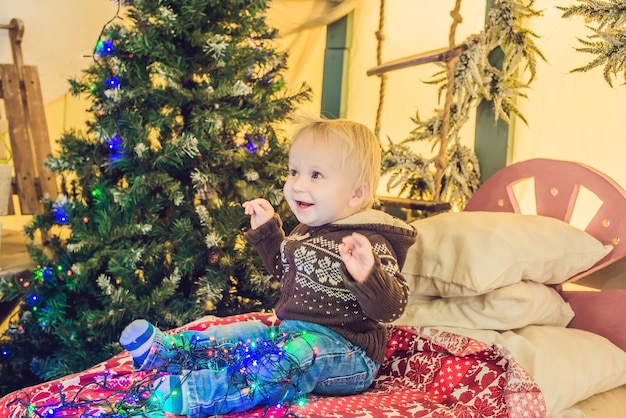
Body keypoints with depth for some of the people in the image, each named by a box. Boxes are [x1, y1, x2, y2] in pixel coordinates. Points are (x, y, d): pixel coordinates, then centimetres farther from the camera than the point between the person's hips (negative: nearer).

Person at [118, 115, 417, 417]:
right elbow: (284, 269, 29)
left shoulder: (369, 244, -19)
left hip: (343, 350, -10)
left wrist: (368, 274, -44)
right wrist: (266, 230, 21)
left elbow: (391, 308, -26)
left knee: (292, 357, -36)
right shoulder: (307, 230, 9)